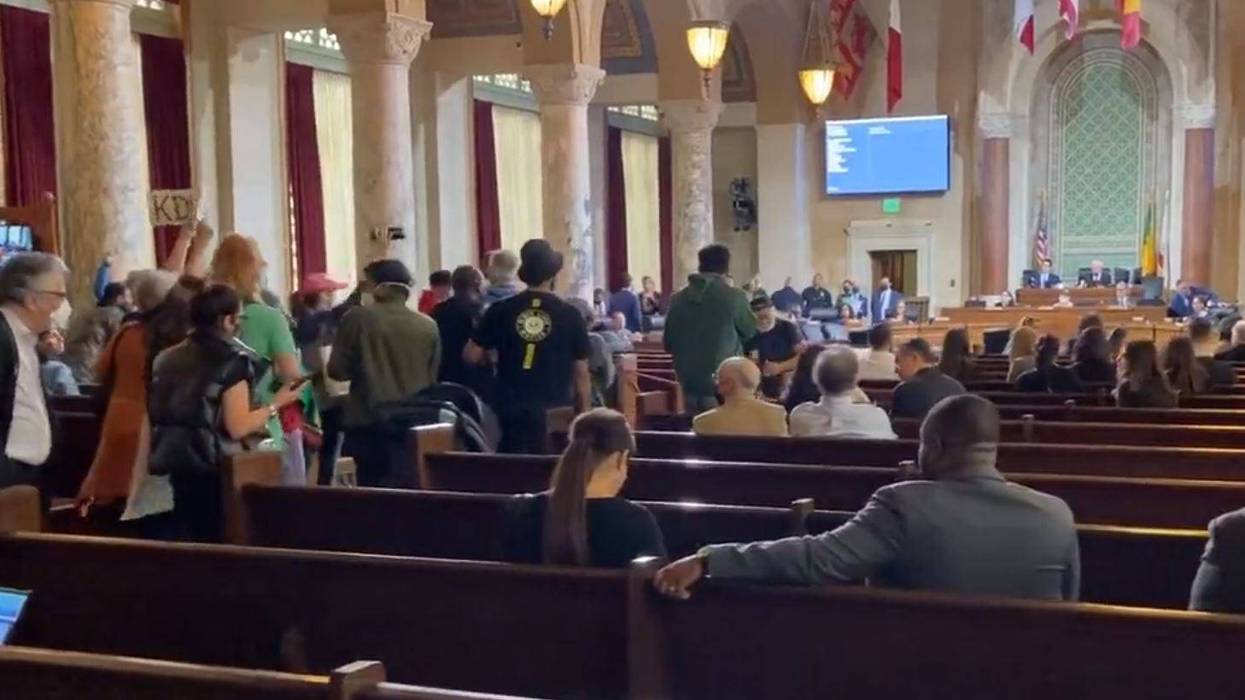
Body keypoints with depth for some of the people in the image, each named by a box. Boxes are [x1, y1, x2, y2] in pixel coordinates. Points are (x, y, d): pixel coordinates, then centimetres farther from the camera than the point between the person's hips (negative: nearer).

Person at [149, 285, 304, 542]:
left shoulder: (169, 358, 9)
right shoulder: (232, 361, -12)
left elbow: (160, 415, 14)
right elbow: (238, 427, -18)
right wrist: (276, 403, -7)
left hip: (176, 464, 7)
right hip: (213, 468, -6)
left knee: (188, 538, 14)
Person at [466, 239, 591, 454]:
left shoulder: (500, 311, 0)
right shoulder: (570, 315, -4)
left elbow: (471, 355, 2)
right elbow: (581, 372, -1)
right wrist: (584, 414, 6)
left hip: (512, 411, 2)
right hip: (555, 413, -1)